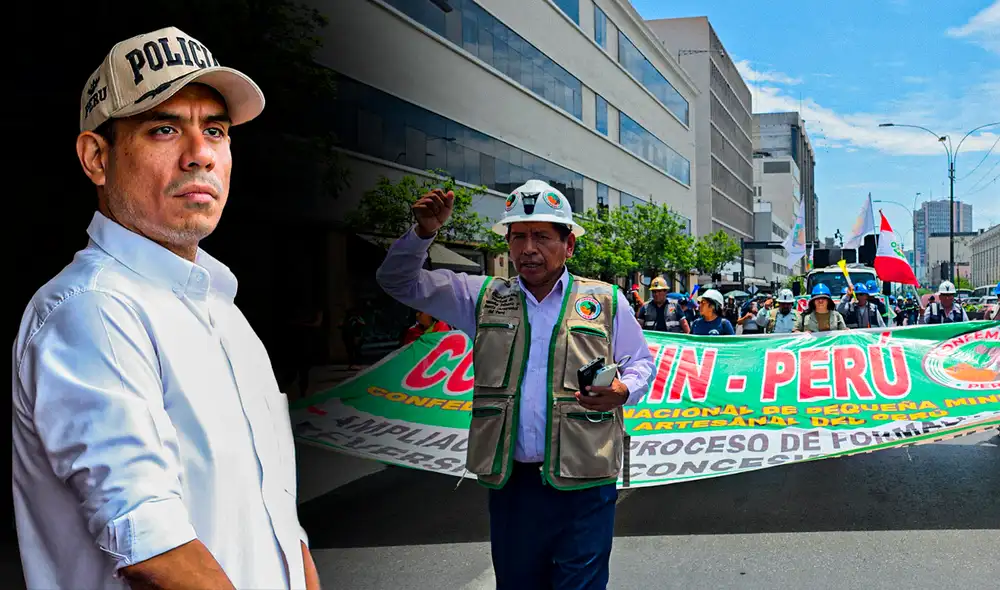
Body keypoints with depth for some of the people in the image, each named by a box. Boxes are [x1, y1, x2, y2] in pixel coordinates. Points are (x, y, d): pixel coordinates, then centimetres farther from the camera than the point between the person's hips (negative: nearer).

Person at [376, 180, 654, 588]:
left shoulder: (605, 301, 6)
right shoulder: (483, 298, 10)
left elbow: (641, 363, 12)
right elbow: (400, 282, 12)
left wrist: (623, 391, -11)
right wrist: (423, 233, -6)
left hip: (583, 482, -2)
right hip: (510, 480, 2)